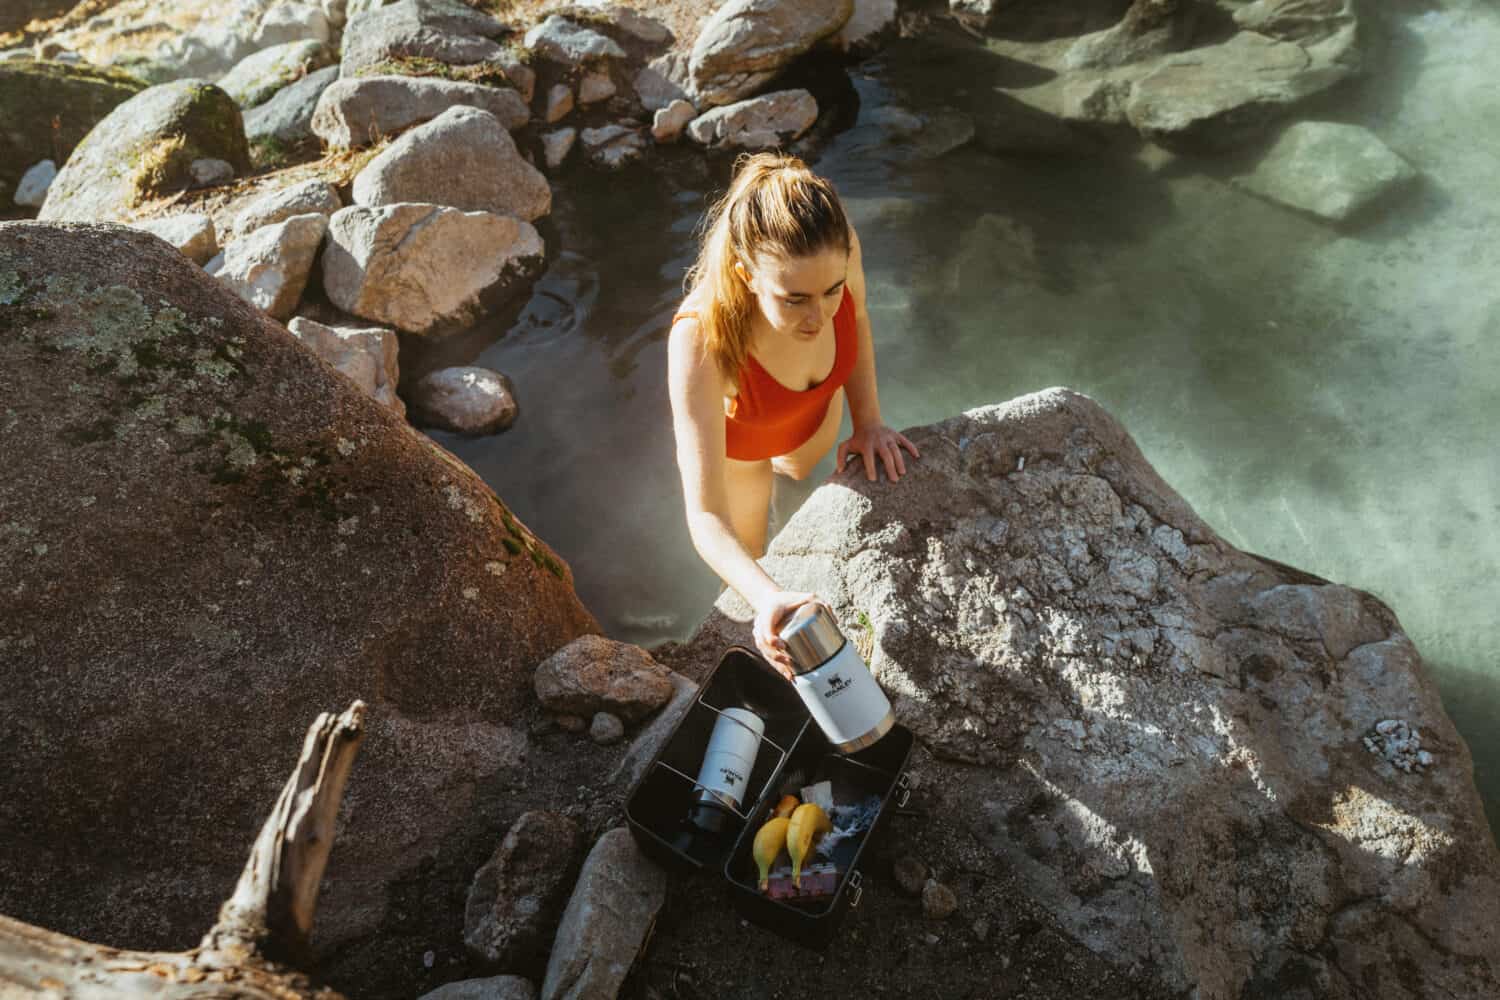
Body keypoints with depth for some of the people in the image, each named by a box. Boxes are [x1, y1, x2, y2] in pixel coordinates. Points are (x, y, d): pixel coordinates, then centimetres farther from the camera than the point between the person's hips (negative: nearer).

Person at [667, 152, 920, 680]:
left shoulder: (838, 249, -37)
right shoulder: (701, 339, -48)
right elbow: (707, 519, -47)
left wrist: (866, 420, -16)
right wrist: (767, 598, -64)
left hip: (815, 410, 3)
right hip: (733, 440, -3)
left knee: (802, 469, 39)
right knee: (747, 553, 25)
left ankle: (782, 465, 76)